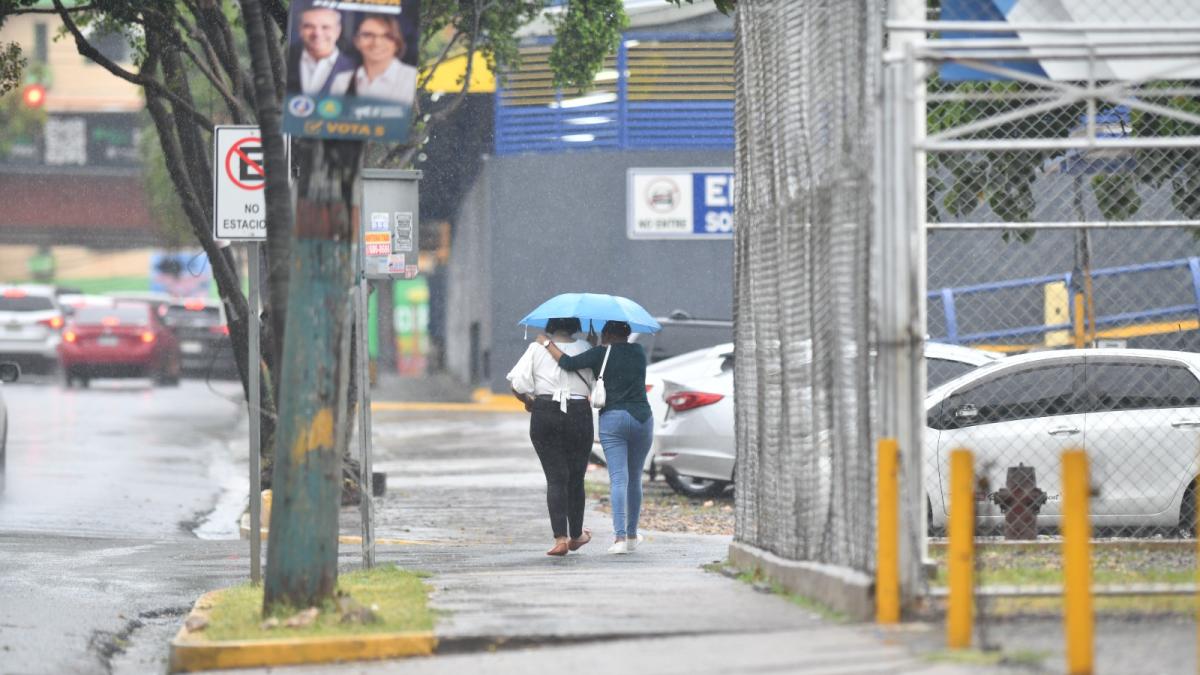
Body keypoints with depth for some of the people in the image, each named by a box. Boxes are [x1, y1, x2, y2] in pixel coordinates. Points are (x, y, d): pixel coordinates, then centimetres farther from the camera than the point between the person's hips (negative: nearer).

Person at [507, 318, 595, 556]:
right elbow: (595, 384, 2)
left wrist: (528, 400, 15)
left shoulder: (537, 349, -1)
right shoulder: (584, 349, 1)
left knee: (555, 478, 1)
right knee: (575, 478, 15)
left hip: (544, 415, -1)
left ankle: (560, 538, -12)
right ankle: (576, 535, 29)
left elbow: (517, 386, -5)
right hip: (579, 415, 1)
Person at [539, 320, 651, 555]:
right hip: (642, 417, 3)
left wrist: (547, 344, 2)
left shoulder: (602, 353, -3)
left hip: (612, 419, -3)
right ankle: (632, 535, 25)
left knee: (618, 479, -9)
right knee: (634, 479, 16)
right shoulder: (638, 351, 9)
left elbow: (568, 363, -11)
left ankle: (620, 536, -21)